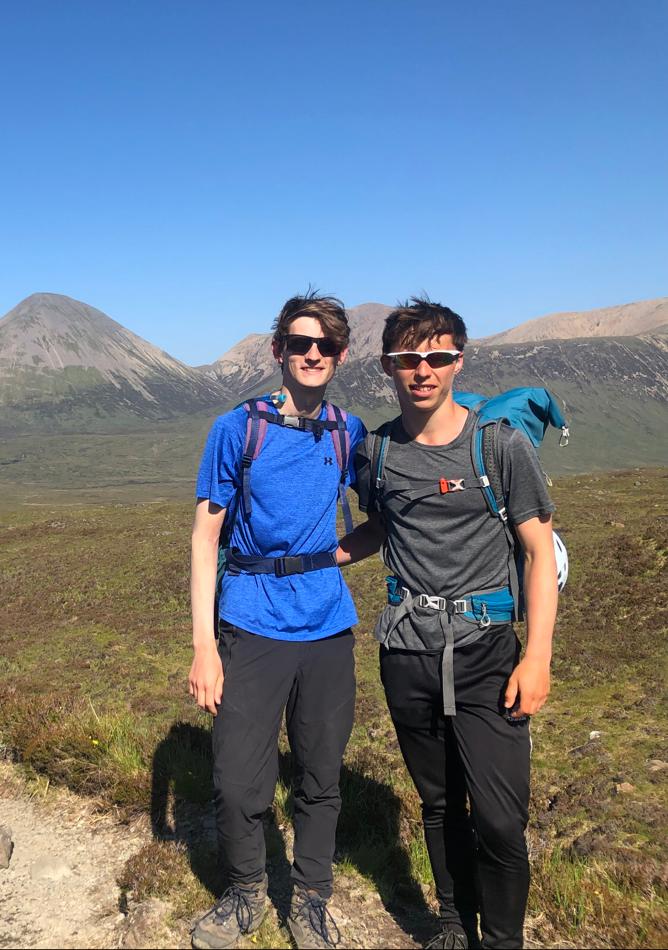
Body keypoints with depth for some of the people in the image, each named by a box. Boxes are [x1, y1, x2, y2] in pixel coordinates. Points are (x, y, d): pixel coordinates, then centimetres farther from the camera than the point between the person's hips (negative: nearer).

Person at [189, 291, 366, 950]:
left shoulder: (350, 434, 5)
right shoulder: (237, 429, -3)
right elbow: (205, 537, -3)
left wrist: (331, 556, 5)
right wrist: (204, 644, -8)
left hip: (327, 628, 2)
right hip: (252, 627, -2)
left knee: (321, 779, 13)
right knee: (237, 783, 1)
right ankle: (245, 891, 30)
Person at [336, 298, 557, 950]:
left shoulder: (502, 443, -6)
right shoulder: (375, 451, 4)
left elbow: (540, 552, -4)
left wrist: (537, 657, -10)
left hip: (485, 652, -3)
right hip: (407, 653, 3)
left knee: (499, 820, -4)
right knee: (439, 803, 16)